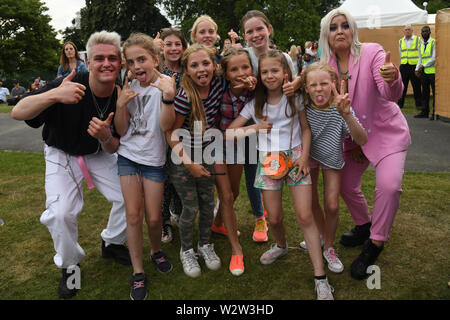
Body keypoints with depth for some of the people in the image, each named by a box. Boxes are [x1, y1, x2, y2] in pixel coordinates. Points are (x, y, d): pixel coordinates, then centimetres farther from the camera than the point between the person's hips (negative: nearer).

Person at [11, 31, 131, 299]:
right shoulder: (70, 86, -28)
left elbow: (113, 149, -10)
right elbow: (18, 113, -35)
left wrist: (106, 138, -35)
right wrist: (54, 95, -53)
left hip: (98, 154, 3)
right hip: (62, 155, -3)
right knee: (60, 214, -16)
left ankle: (112, 243, 25)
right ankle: (70, 264, 13)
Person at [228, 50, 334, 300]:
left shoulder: (295, 98, 0)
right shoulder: (255, 104, 2)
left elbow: (306, 129, 6)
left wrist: (304, 155, -8)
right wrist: (254, 128, -11)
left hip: (294, 156, -2)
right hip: (268, 160, 2)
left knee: (305, 216, -10)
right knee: (274, 218, 5)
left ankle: (321, 279, -2)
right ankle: (281, 246, 41)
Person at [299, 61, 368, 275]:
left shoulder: (339, 108, -28)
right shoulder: (303, 106, -23)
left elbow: (362, 140, -37)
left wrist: (347, 115, -53)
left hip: (331, 157, -1)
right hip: (308, 155, 2)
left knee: (332, 206, -5)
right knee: (311, 201, 11)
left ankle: (329, 248, 20)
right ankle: (322, 235, 39)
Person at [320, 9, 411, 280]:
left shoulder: (372, 52, -18)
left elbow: (392, 94, -31)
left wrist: (393, 79, -51)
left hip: (387, 131, -5)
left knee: (389, 186, -22)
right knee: (346, 184, 9)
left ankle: (375, 245, -1)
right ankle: (364, 226, 37)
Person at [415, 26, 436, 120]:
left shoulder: (434, 42, -5)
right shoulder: (420, 44, 15)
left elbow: (434, 58, -12)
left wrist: (423, 66, -15)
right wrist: (417, 70, 3)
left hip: (432, 71, -6)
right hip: (424, 72, 6)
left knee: (435, 92, -2)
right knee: (425, 92, 9)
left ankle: (435, 113, 0)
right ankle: (425, 112, 16)